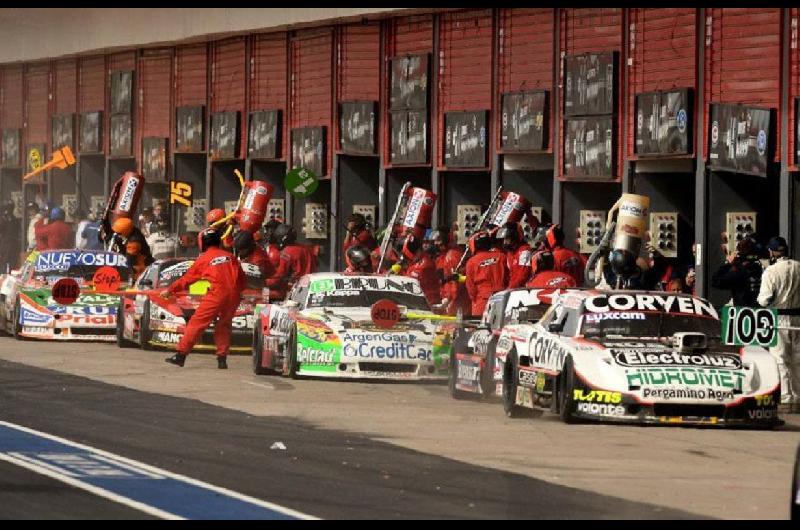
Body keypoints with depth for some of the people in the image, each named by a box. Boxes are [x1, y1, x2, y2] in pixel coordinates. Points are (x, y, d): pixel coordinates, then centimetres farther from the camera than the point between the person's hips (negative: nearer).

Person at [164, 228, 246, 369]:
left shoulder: (203, 259, 7)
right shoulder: (230, 257, 16)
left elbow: (186, 279, 14)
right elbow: (241, 278, 20)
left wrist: (170, 290, 25)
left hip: (216, 294, -4)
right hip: (233, 296, 4)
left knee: (197, 323, 1)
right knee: (224, 325, 20)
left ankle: (181, 355, -1)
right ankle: (222, 359, 15)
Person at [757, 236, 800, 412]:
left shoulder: (771, 271, -13)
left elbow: (764, 300, -15)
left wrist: (761, 299, 6)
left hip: (778, 318, -4)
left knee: (780, 359, 0)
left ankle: (785, 399, -4)